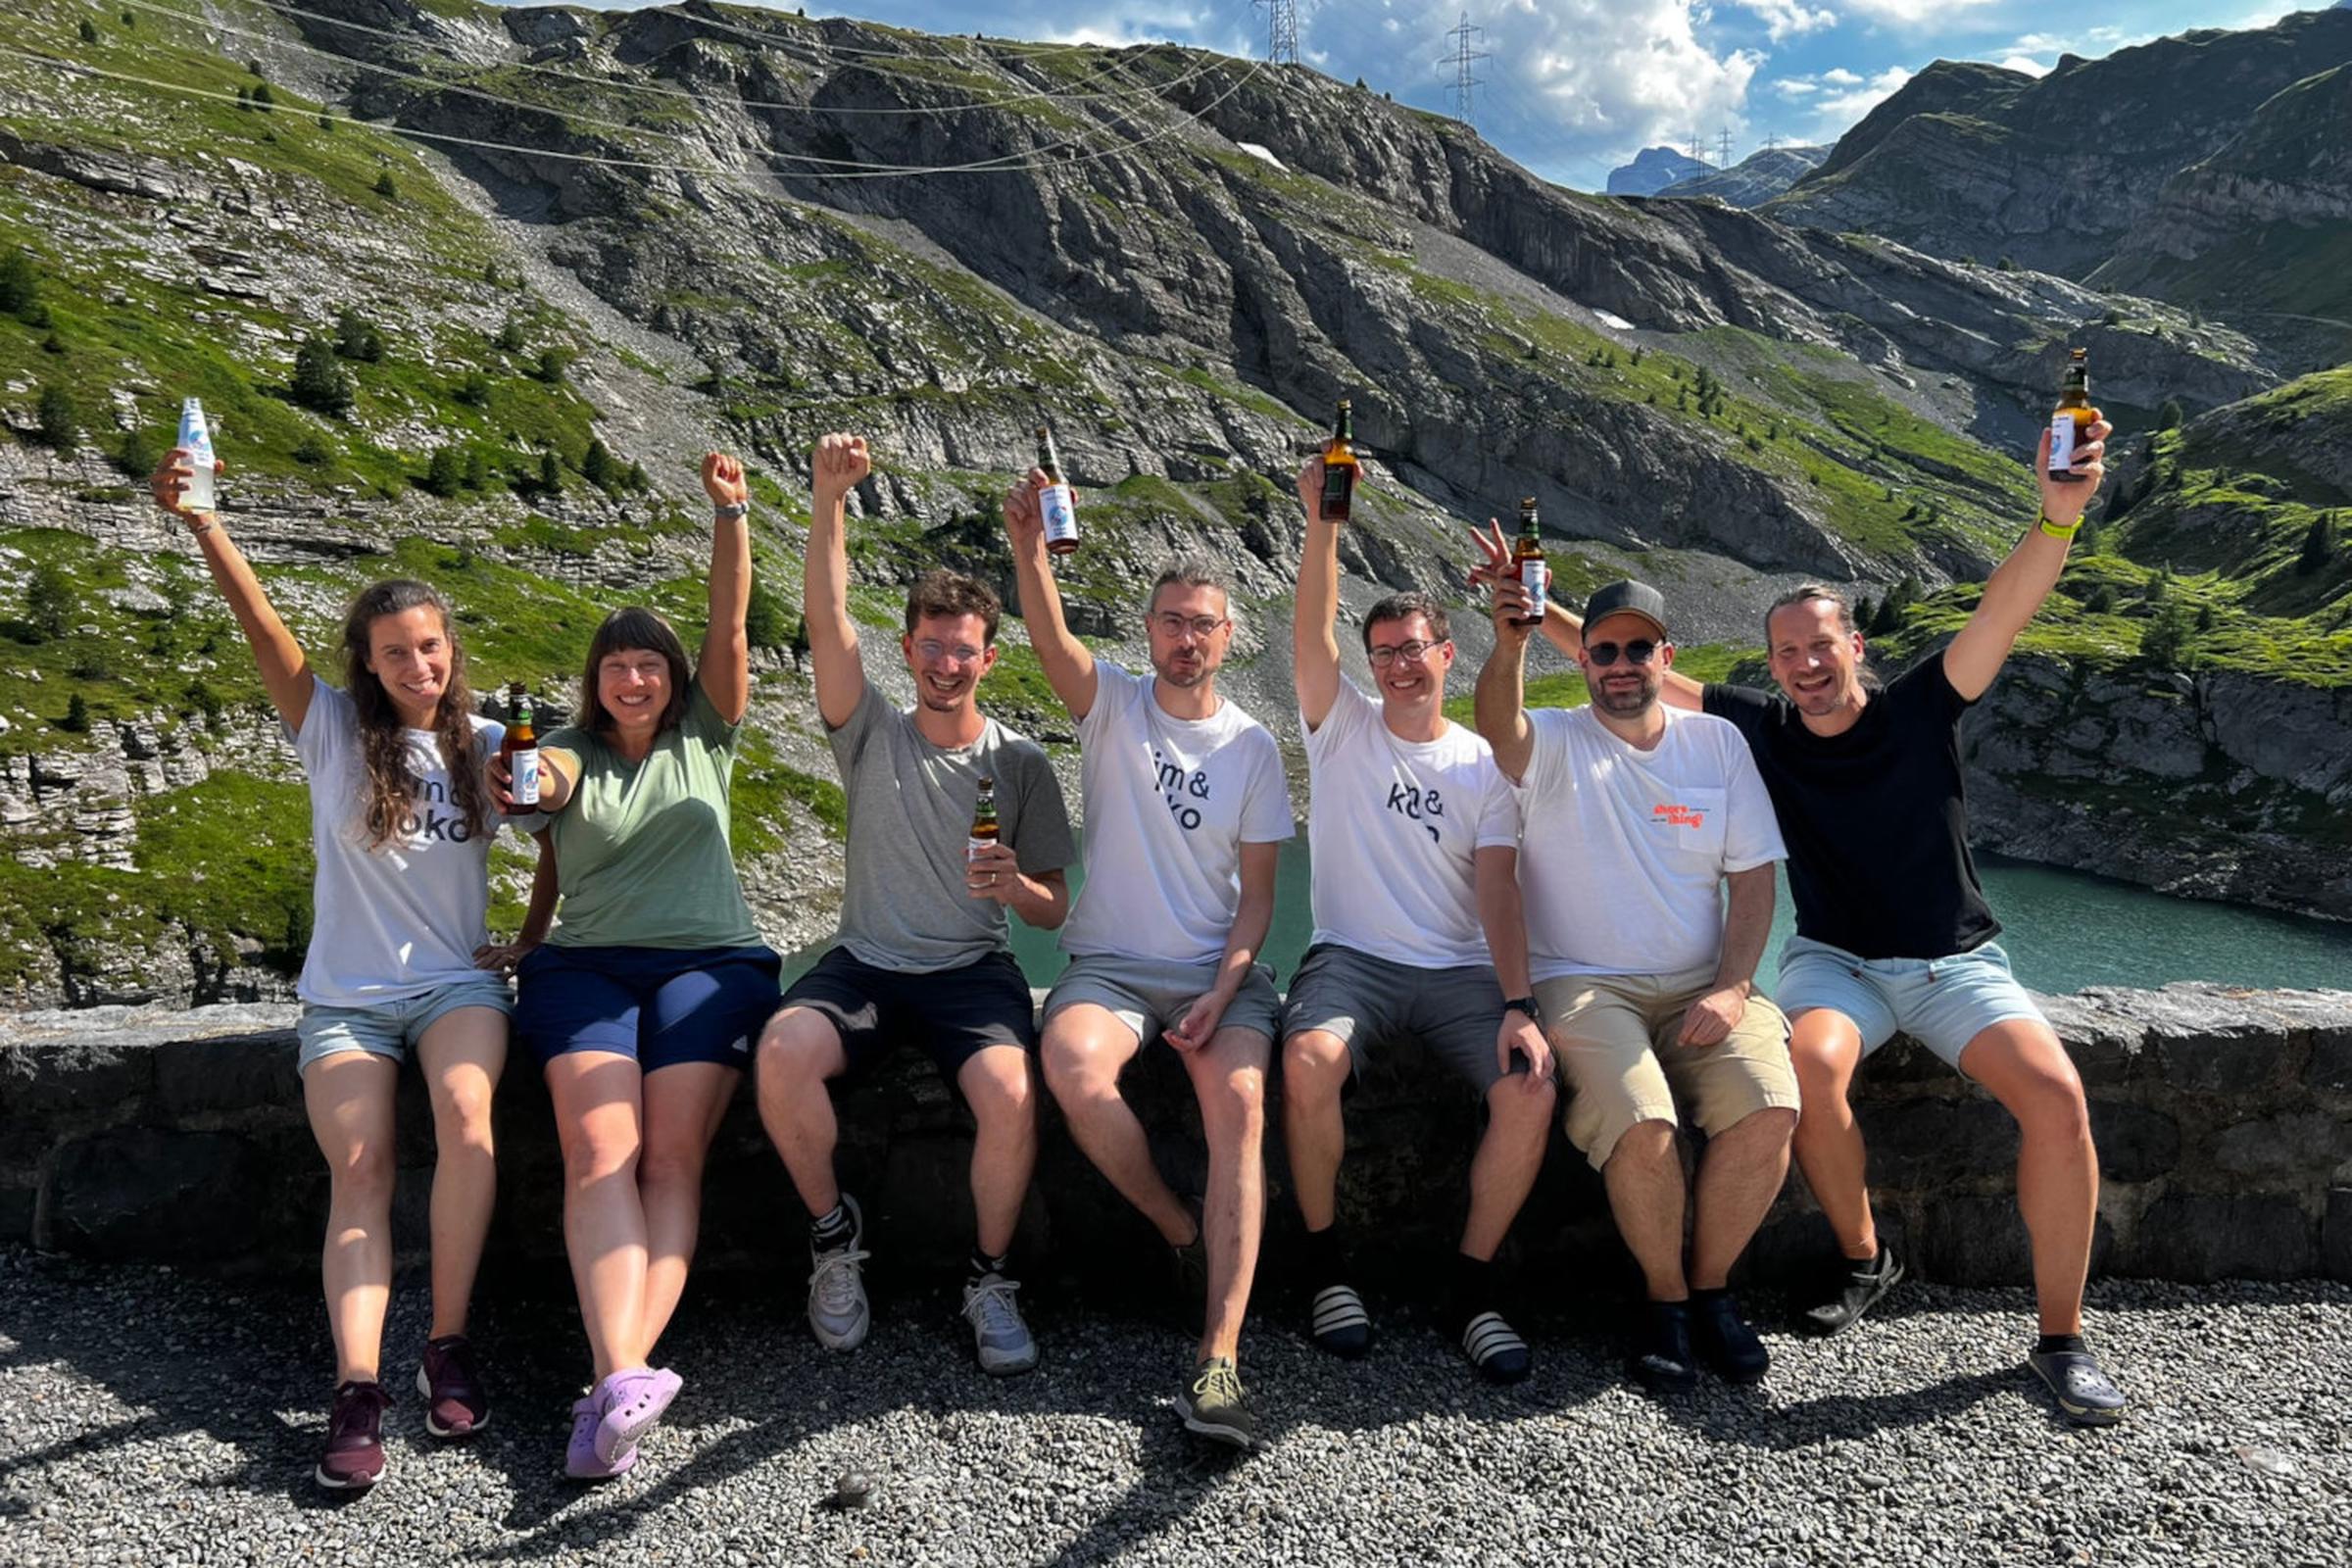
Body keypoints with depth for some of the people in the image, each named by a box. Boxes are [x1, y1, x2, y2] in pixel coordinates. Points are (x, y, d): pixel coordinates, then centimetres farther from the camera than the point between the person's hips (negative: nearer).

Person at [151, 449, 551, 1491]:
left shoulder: (488, 744, 6)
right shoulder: (332, 728, 2)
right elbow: (259, 622, -13)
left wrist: (530, 938, 7)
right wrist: (200, 520, -27)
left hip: (455, 983, 0)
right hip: (346, 996, 1)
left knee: (465, 1116, -29)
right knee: (359, 1171, -17)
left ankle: (447, 1345, -18)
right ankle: (356, 1392, -22)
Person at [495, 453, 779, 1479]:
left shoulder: (704, 735, 16)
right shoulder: (573, 754, 15)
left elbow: (729, 628, 4)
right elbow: (546, 781, -10)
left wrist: (731, 514, -5)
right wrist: (527, 782, -35)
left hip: (709, 960, 0)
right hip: (585, 963, 1)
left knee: (673, 1151, -21)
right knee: (599, 1150, -22)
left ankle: (619, 1379, -30)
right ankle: (623, 1380, -34)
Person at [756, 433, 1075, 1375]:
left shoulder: (1019, 763, 6)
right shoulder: (873, 736, 6)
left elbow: (1056, 913, 7)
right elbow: (825, 620, -9)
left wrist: (1014, 885, -16)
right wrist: (830, 497, -21)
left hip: (973, 970, -1)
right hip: (865, 964, 1)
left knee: (1011, 1093, -32)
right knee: (781, 1055, -30)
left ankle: (991, 1279, -4)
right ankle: (834, 1232, -3)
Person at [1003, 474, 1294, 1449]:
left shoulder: (1252, 747, 8)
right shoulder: (1111, 705, 6)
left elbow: (1257, 893, 5)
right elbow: (1050, 638, -17)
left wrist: (1223, 992, -11)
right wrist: (1028, 551, -38)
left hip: (1219, 968, 1)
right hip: (1110, 964, 0)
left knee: (1240, 1101, -29)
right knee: (1074, 1070, -33)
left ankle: (1220, 1359, -30)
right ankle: (1185, 1232, -6)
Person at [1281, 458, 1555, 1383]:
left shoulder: (1485, 767, 10)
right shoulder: (1343, 729, 10)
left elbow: (1498, 889, -2)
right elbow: (1311, 633, -8)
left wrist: (1517, 1003, -17)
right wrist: (1322, 525, -23)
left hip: (1459, 969, 1)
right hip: (1351, 957, -1)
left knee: (1530, 1088, -26)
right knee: (1310, 1059, -34)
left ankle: (1471, 1284, -5)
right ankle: (1325, 1262, -10)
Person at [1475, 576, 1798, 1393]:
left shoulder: (1716, 742, 11)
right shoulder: (1554, 743, 2)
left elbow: (1753, 877, 8)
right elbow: (1498, 724, -24)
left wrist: (1732, 989, -7)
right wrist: (1510, 643, -45)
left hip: (1701, 984, 3)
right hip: (1585, 983, -3)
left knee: (1769, 1109, -23)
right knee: (1641, 1125, -28)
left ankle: (1711, 1287, 1)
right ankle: (1666, 1297, -1)